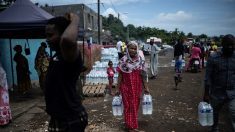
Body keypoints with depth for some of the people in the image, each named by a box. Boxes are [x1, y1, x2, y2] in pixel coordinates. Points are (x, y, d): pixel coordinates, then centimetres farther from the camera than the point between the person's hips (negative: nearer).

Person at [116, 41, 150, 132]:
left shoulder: (140, 61, -2)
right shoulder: (123, 61, -8)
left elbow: (143, 75, 2)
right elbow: (120, 75, -5)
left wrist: (146, 87, 2)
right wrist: (118, 89, -5)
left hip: (137, 88, 2)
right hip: (126, 88, -2)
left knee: (135, 106, 15)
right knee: (128, 106, 9)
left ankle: (133, 124, 36)